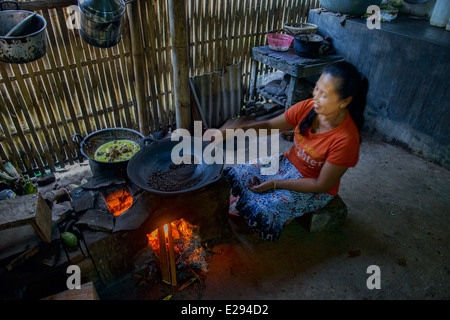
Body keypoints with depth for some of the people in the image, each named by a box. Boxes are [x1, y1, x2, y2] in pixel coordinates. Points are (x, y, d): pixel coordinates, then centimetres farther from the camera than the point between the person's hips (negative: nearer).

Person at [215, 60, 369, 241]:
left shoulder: (345, 139, -30)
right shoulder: (307, 108, -16)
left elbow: (322, 184, -22)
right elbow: (269, 126, -7)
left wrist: (276, 184, -20)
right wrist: (238, 128, -24)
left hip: (314, 190, -5)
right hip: (288, 164, 6)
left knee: (265, 209, -22)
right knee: (238, 174, -6)